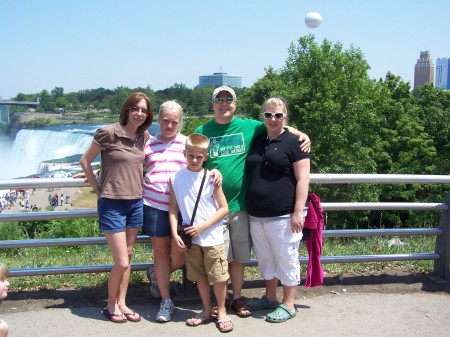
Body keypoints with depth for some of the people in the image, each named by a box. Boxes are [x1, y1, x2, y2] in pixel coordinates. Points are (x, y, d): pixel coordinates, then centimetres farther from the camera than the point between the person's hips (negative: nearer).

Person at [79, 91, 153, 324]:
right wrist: (98, 189, -1)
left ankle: (122, 303, 27)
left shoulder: (144, 137, 4)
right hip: (112, 204, -5)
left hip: (136, 203, 6)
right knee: (122, 262, -5)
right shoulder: (108, 133, -11)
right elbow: (85, 162, -2)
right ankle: (111, 304, 18)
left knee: (127, 256, 13)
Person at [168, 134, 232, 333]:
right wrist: (175, 234, -5)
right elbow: (173, 208, 4)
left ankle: (221, 311, 22)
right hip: (190, 238, 3)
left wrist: (202, 227, -13)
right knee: (199, 277, 15)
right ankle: (207, 310, 32)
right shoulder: (176, 178, -1)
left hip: (212, 237, -2)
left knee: (219, 277, 3)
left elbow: (224, 208, -6)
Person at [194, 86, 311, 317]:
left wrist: (302, 135, -3)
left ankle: (237, 298, 27)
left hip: (241, 204, 1)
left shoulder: (249, 127, 3)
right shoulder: (202, 131, 4)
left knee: (239, 256, 12)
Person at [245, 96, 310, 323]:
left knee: (286, 259, 4)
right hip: (257, 216, 7)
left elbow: (302, 179, -11)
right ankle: (270, 298, 33)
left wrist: (298, 211, -17)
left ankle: (288, 305, 16)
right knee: (265, 259, 17)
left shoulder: (293, 142, -5)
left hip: (283, 216, -6)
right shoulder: (257, 143, 14)